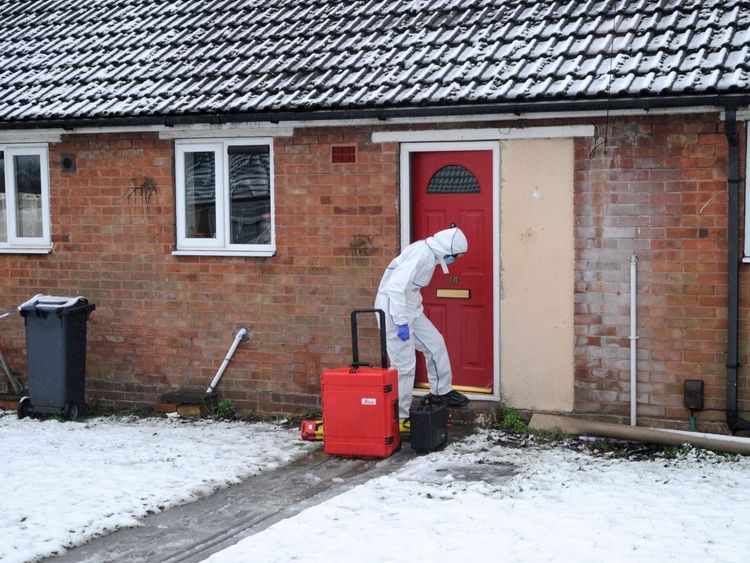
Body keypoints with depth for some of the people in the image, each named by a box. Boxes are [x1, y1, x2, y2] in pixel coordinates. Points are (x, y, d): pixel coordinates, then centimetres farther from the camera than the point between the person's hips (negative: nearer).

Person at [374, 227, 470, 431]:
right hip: (394, 309, -10)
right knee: (404, 365, -6)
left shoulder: (430, 254, 8)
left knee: (435, 344, 16)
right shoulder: (420, 254, -23)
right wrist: (401, 322, -26)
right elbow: (395, 287, -28)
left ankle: (442, 391, 32)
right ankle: (399, 418, 4)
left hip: (410, 309, 10)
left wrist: (409, 317, 19)